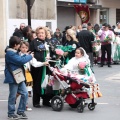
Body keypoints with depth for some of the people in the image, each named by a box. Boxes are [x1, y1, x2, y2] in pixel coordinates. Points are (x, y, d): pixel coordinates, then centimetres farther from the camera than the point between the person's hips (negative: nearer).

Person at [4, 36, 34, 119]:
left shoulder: (14, 52, 12)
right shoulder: (10, 53, -19)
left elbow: (19, 59, 21)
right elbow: (20, 61, -25)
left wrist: (26, 56, 8)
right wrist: (30, 56, -12)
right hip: (13, 77, -9)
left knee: (25, 93, 8)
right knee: (13, 96, 2)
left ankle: (21, 111, 18)